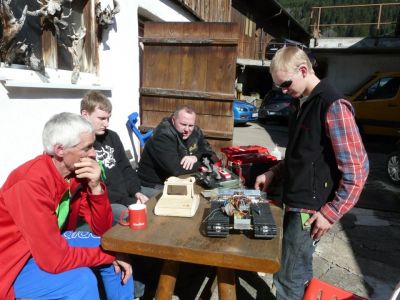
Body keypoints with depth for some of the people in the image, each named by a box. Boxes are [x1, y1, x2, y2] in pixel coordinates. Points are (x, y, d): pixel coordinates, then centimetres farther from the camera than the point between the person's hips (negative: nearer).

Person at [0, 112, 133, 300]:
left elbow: (102, 229, -5)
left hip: (51, 244, 7)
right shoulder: (31, 184, -31)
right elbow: (55, 259, -32)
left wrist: (96, 188, -22)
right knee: (82, 280, -28)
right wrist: (110, 255, -20)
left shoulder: (76, 171, -9)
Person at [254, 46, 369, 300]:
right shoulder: (303, 102, 10)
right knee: (299, 272, 22)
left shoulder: (333, 105, -17)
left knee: (288, 278, 3)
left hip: (310, 209, -8)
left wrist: (330, 213, -16)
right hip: (295, 203, 8)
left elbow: (357, 169, -18)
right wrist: (274, 172, 8)